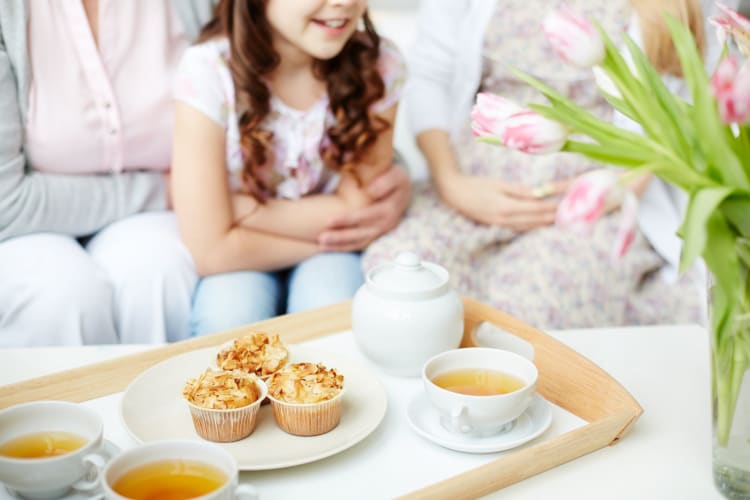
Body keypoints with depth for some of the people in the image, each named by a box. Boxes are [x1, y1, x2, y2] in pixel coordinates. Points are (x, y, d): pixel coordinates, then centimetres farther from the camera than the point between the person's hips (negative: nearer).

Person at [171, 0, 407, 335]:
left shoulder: (378, 65, -17)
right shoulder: (209, 72, -24)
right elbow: (212, 249, -24)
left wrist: (243, 209, -19)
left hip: (328, 259, 1)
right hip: (242, 262, -1)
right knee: (229, 316, -31)